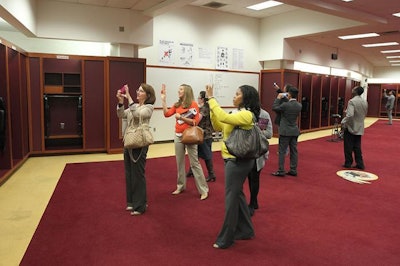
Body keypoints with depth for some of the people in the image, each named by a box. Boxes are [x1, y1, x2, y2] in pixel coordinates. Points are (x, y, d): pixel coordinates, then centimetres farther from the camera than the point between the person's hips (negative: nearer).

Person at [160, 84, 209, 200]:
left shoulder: (193, 104, -8)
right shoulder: (177, 104, 10)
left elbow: (196, 121, -13)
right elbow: (167, 114, -1)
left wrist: (181, 118, -18)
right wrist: (163, 99, -1)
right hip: (178, 136, 6)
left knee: (194, 163, -4)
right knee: (179, 162, 13)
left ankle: (203, 190, 3)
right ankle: (181, 186, 27)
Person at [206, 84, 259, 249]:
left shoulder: (246, 114, -18)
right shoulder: (238, 114, 13)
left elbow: (223, 117, -32)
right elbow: (218, 127, 10)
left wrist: (211, 98, -23)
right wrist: (211, 107, 0)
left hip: (238, 161, -10)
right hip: (233, 159, 10)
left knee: (231, 198, 0)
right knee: (237, 195, 18)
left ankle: (226, 238, 13)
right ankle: (246, 230, 33)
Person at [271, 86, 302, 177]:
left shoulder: (285, 105, -18)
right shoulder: (299, 105, 1)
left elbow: (274, 108, -7)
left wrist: (278, 98, 3)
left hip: (285, 131, -6)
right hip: (295, 131, 6)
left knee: (282, 151, 1)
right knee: (294, 151, 11)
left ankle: (281, 171, 3)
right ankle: (293, 170, 17)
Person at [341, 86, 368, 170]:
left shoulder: (352, 101, -18)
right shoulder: (365, 102, 6)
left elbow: (350, 115, -28)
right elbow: (365, 114, 15)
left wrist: (343, 123, -17)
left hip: (350, 127, -7)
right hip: (359, 128, 7)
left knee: (348, 147, 5)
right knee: (357, 147, 13)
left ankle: (348, 163, 13)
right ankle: (360, 164, 16)